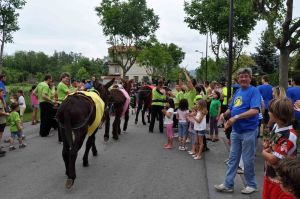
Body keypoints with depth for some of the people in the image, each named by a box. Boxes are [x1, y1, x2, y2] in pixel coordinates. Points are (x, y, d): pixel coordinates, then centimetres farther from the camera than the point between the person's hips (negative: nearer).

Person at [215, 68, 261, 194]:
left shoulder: (254, 91, -11)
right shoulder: (237, 92, 11)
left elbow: (254, 110, -24)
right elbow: (231, 108, 18)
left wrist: (236, 117, -28)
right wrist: (224, 114, -3)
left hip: (248, 131, -7)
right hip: (235, 131, 7)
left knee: (248, 160, 5)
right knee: (233, 158, 12)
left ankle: (251, 185, 24)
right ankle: (228, 184, 21)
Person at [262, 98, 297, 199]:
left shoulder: (289, 136, -29)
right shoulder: (276, 126, -3)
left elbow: (273, 159, -25)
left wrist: (264, 152, -6)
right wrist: (267, 146, -8)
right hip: (269, 175, 8)